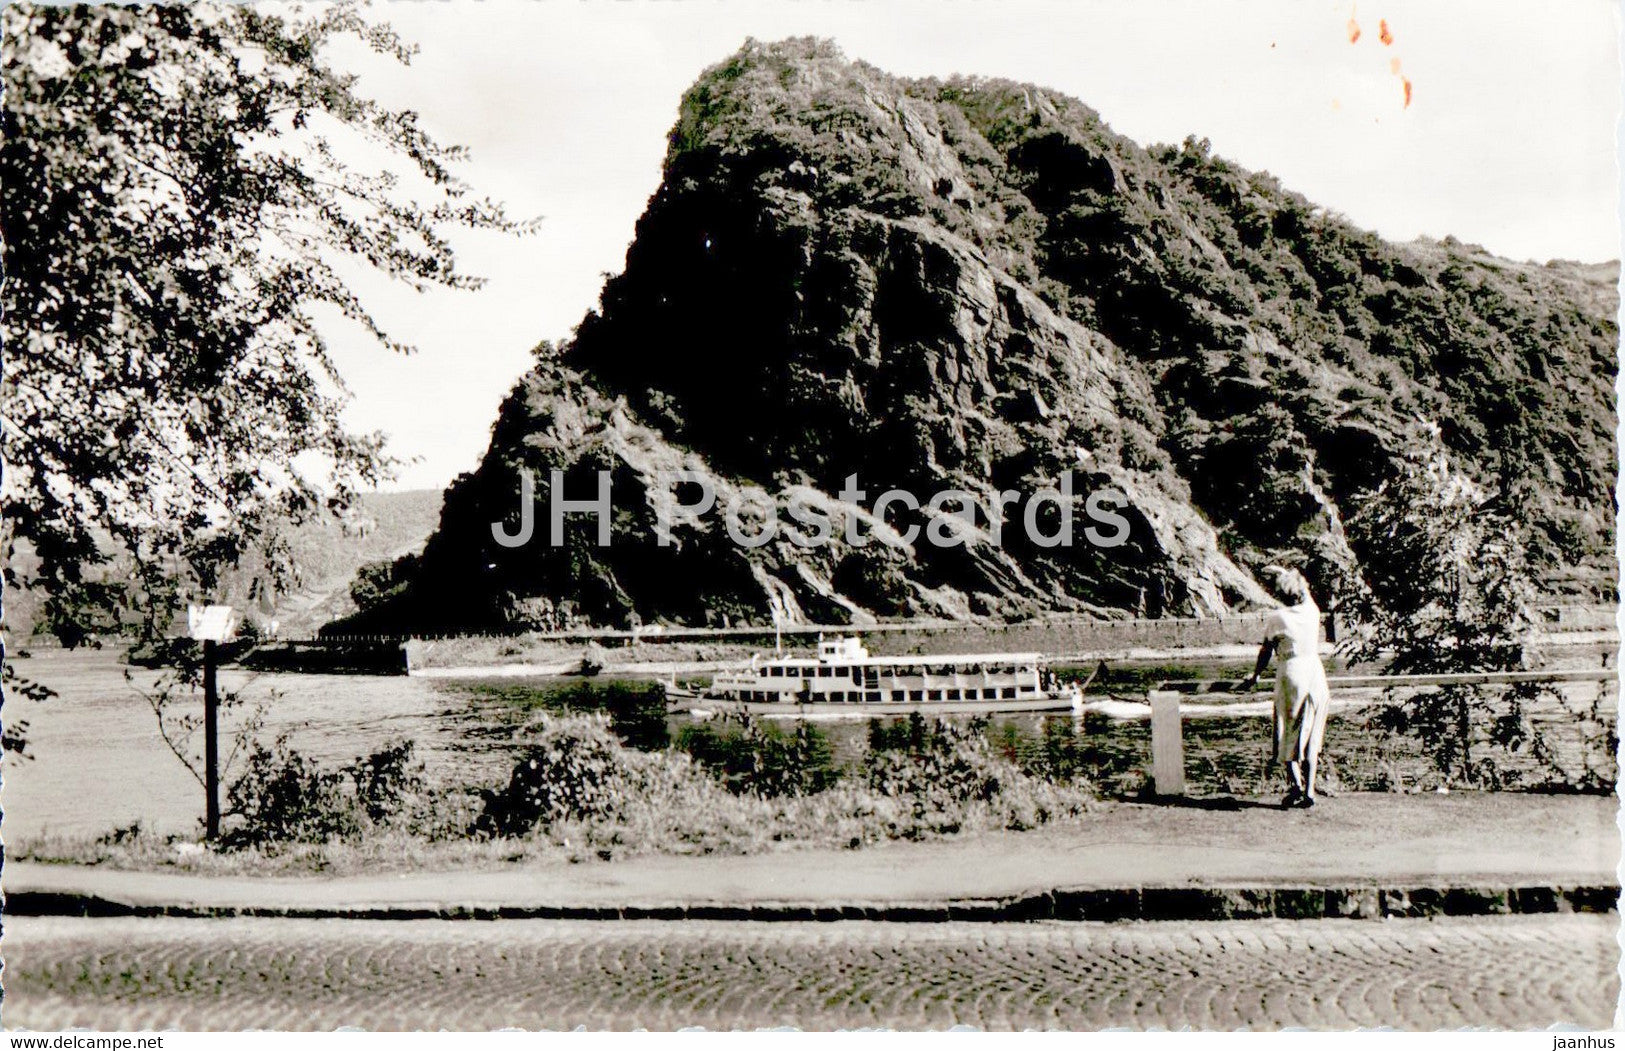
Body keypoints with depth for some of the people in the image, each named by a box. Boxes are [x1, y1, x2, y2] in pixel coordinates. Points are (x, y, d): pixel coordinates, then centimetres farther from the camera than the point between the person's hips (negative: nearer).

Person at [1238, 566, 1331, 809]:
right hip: (1315, 673, 4)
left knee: (1288, 735, 5)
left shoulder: (1276, 619, -9)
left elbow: (1266, 651, 1)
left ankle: (1294, 781, -14)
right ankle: (1309, 790, 7)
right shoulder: (1312, 611, 1)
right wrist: (1284, 575, 33)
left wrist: (1254, 677, 14)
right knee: (1310, 736, 9)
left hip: (1290, 673, -4)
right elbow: (1303, 590, 23)